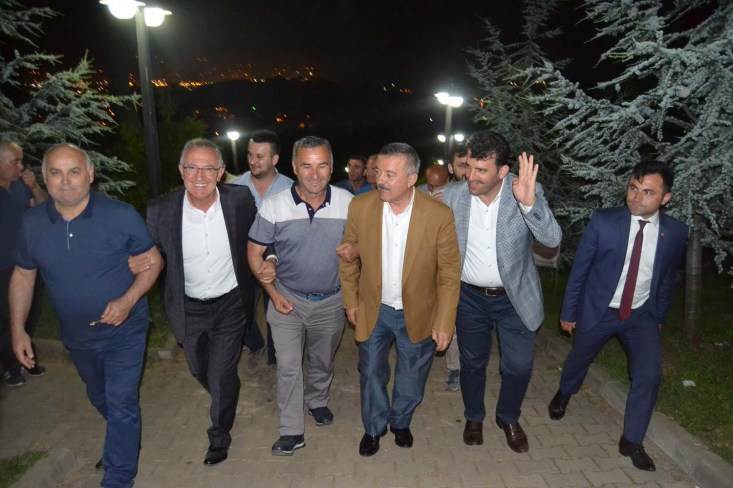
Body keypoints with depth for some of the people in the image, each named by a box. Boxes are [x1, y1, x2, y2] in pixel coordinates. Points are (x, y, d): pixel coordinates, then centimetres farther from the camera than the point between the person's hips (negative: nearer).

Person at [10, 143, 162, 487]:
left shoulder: (121, 216, -19)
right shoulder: (32, 222, -8)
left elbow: (152, 261, -11)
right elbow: (22, 275, 5)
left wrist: (128, 300, -25)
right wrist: (17, 329, 0)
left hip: (124, 331, -4)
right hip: (76, 337, 5)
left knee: (121, 404, -2)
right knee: (99, 398, 25)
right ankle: (123, 441, 53)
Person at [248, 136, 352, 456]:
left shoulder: (348, 203, -13)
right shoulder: (274, 207, -15)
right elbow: (254, 253, -5)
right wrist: (273, 294, -11)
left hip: (331, 301, 2)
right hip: (287, 299, -1)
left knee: (322, 361, 22)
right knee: (288, 367, 3)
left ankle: (317, 401, 50)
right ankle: (292, 431, 21)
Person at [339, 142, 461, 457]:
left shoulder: (439, 215, -20)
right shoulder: (360, 207, -15)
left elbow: (449, 273, -12)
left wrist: (444, 323, -12)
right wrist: (351, 300, 4)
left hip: (418, 314, -1)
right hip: (373, 311, 1)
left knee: (411, 378, 19)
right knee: (371, 374, 18)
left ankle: (401, 422, 49)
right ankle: (374, 428, 44)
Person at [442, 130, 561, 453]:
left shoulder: (527, 192, -18)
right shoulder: (452, 195, -14)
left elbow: (552, 239, -27)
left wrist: (530, 202, -42)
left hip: (514, 297, 0)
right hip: (470, 297, 1)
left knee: (519, 366, 9)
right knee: (472, 363, 17)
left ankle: (508, 418, 39)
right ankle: (474, 418, 44)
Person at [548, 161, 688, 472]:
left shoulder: (675, 233, -11)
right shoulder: (603, 221, -19)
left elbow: (668, 278, 5)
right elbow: (580, 268, -9)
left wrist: (659, 316, 14)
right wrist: (568, 311, -4)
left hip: (642, 315, 2)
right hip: (597, 310, -1)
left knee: (649, 375, -6)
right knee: (578, 361, 18)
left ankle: (632, 441, 16)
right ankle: (564, 394, 52)